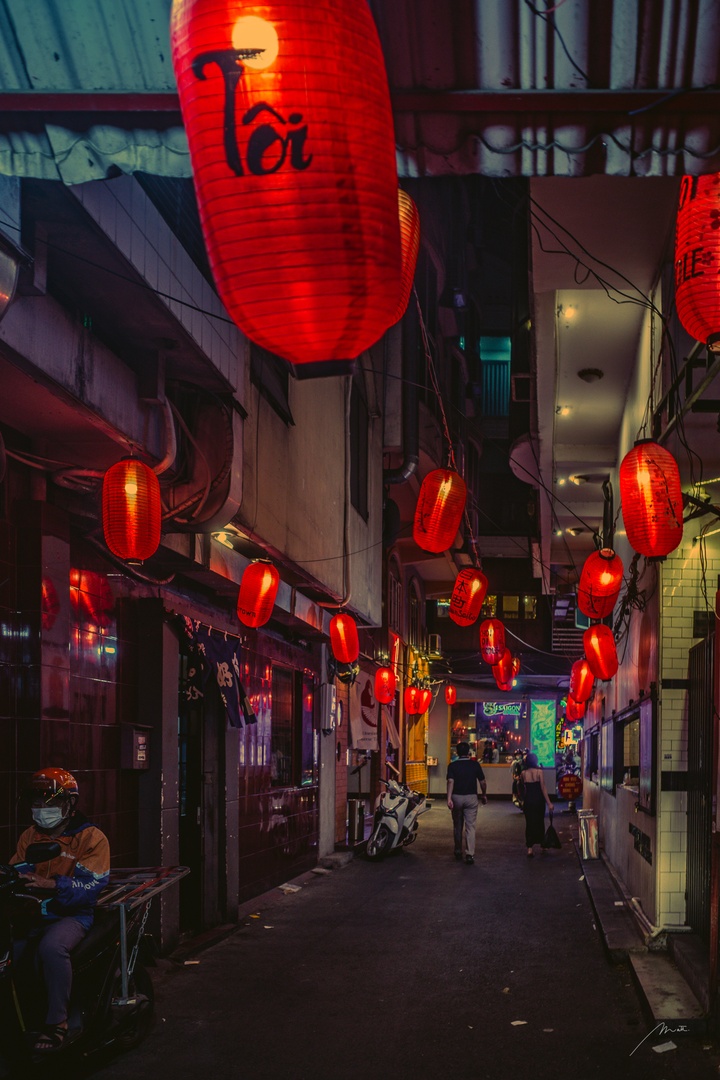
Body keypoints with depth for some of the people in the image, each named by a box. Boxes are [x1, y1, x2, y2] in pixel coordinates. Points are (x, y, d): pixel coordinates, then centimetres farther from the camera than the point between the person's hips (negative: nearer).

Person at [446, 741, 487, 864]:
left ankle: (458, 852, 26)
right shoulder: (475, 765, -1)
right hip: (471, 797, -1)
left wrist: (449, 799, -20)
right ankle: (470, 854, -13)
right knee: (470, 826, -2)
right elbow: (482, 782, 1)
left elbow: (450, 782, -15)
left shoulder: (452, 765, -3)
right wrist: (484, 795, 17)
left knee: (457, 826, 16)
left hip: (456, 797, 1)